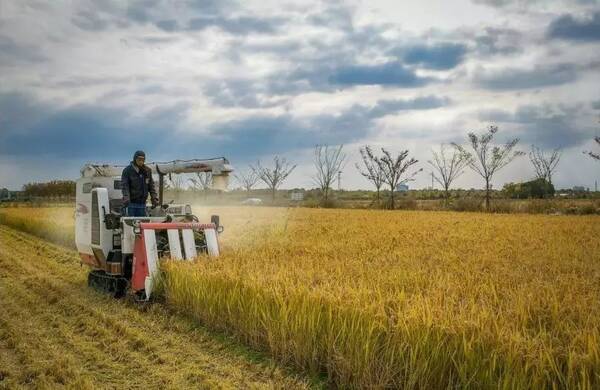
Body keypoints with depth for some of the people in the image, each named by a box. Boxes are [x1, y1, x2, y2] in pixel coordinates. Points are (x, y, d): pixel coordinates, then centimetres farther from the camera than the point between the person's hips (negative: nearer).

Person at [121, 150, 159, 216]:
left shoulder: (147, 170, 6)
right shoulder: (127, 170, -7)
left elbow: (151, 185, 10)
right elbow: (124, 186, -14)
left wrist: (154, 198, -2)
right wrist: (126, 201, -26)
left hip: (142, 203, 4)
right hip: (130, 203, -4)